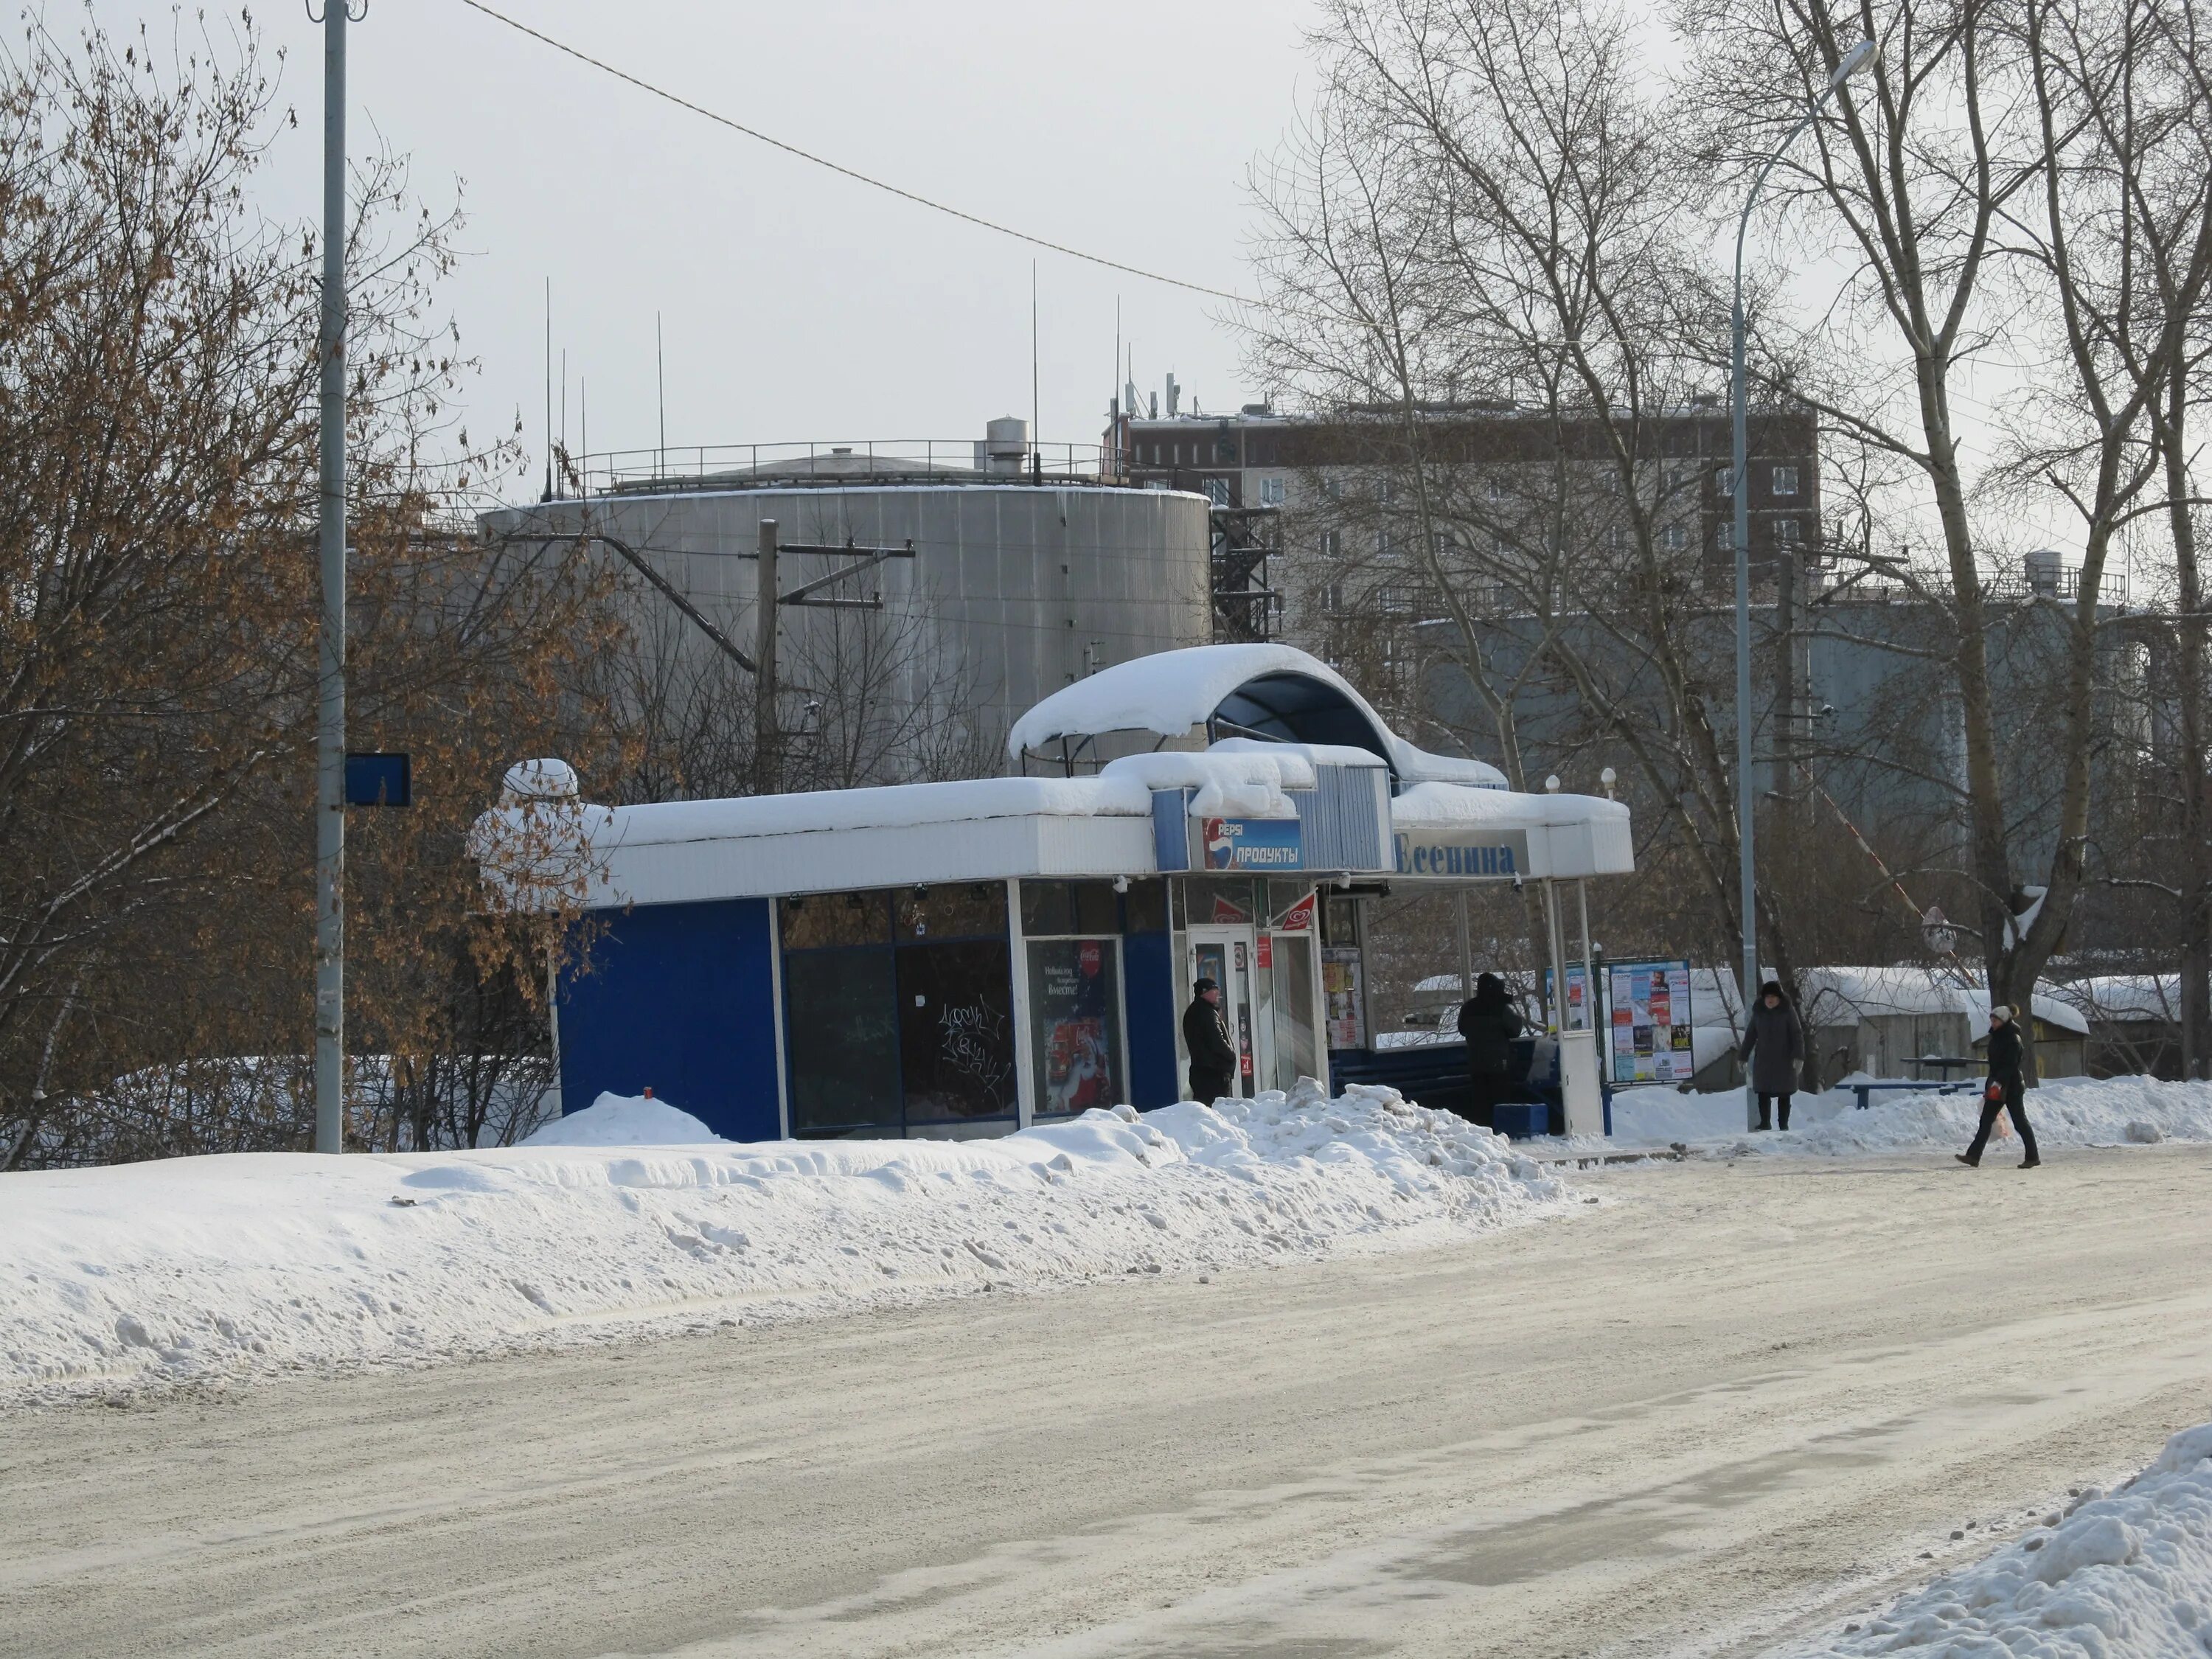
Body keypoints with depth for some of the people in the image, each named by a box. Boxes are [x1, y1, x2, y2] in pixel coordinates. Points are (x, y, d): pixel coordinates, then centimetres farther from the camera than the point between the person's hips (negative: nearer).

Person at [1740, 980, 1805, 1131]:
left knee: (1784, 1094, 4)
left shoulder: (1787, 1012, -4)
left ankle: (1784, 1125, 11)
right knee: (1763, 1094, 0)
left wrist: (1798, 1056, -17)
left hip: (1784, 1060, -3)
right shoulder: (1759, 1013, 6)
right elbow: (1750, 1036, 13)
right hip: (1763, 1060, 3)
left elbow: (1797, 1035, -7)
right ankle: (1765, 1123, 8)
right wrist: (1743, 1057, 11)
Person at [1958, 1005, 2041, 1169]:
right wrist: (1990, 1085, 21)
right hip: (1997, 1085, 9)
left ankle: (2032, 1157, 6)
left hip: (2011, 1086, -9)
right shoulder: (1997, 1037, 14)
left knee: (2020, 1122, -2)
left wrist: (1998, 1082, -30)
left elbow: (2010, 1065, -21)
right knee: (1986, 1120, 2)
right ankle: (1973, 1156, -2)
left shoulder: (2013, 1040, -13)